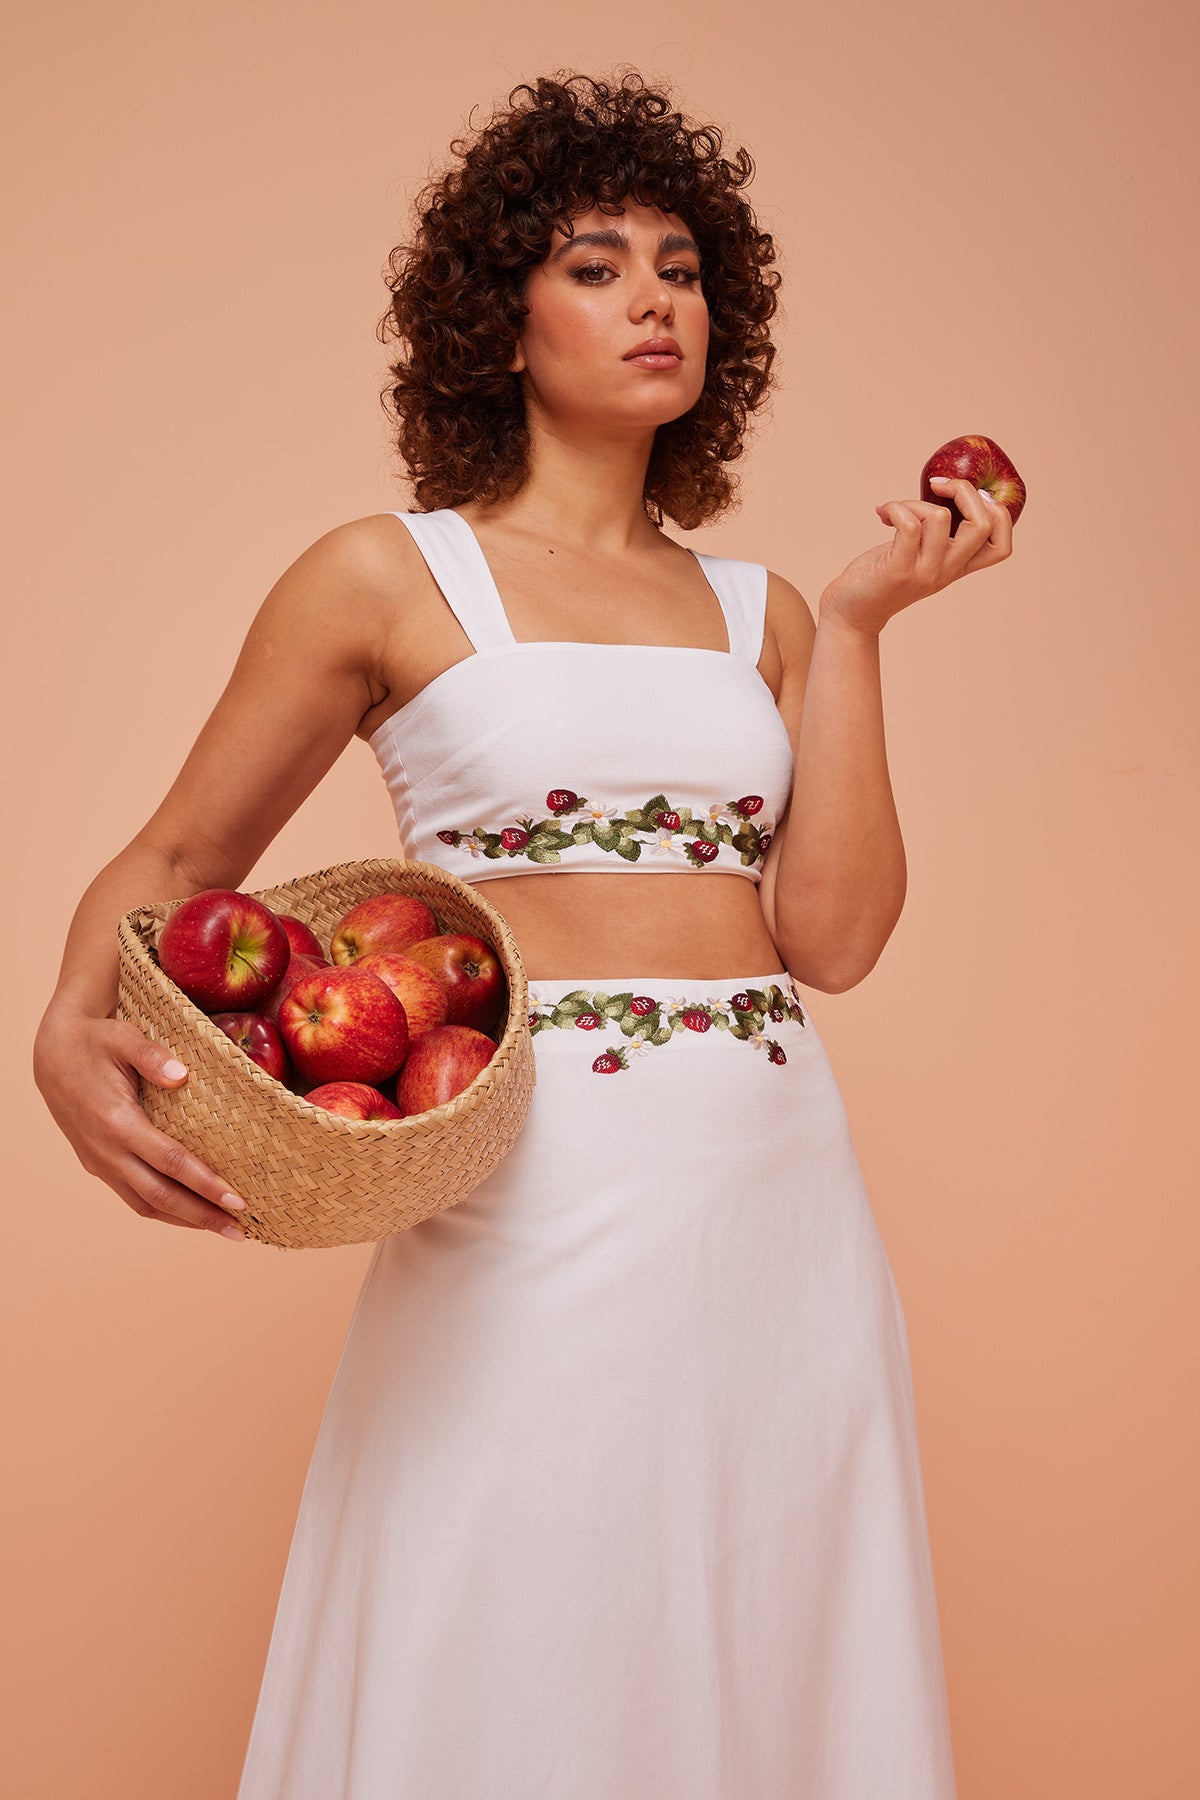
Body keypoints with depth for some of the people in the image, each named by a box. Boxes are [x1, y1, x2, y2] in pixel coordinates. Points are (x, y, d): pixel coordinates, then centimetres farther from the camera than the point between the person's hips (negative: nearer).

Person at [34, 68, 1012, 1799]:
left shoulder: (760, 610, 12)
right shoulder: (387, 578, 1)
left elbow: (835, 931, 0)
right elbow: (168, 862, 4)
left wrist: (857, 621, 0)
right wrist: (74, 1035, -16)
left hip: (788, 1200, 5)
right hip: (533, 1196, -4)